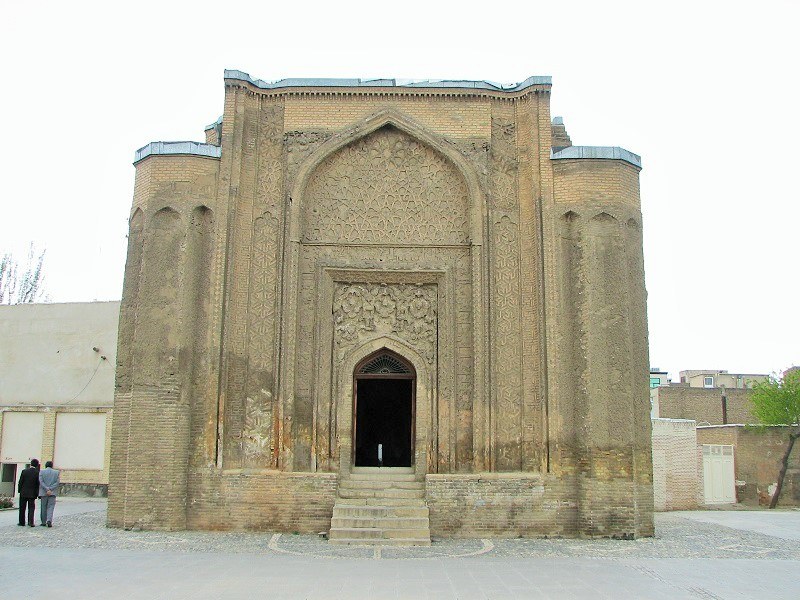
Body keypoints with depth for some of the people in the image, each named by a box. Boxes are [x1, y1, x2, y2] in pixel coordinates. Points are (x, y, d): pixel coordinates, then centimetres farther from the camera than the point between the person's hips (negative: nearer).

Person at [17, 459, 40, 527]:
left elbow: (20, 482, -5)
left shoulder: (24, 471, -7)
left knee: (22, 508, 12)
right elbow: (38, 484, -5)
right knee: (31, 508, 8)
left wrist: (19, 490, 6)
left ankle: (22, 522, 16)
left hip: (23, 493, 0)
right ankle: (31, 522, -3)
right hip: (32, 494, 0)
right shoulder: (37, 473, -7)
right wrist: (36, 494, 3)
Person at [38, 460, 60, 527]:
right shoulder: (56, 472, 4)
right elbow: (57, 482, -4)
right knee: (50, 507, 1)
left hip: (43, 493, 0)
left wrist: (47, 489, -11)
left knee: (43, 507, 10)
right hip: (53, 493, 0)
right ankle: (49, 520, -17)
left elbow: (41, 482, -8)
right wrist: (50, 489, -7)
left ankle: (44, 522, 14)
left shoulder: (42, 472, 1)